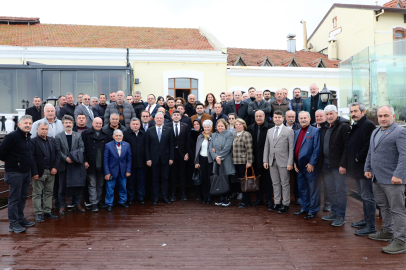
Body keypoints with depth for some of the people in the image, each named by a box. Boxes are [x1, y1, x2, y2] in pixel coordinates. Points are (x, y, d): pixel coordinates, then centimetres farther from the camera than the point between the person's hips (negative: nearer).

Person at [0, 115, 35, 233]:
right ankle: (13, 223, 7)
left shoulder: (28, 137, 11)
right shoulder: (12, 136, -15)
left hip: (26, 172, 8)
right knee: (14, 198, -1)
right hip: (15, 173, -8)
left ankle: (21, 219, 27)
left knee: (23, 197, 15)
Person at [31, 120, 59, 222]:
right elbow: (31, 158, -10)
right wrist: (34, 173, -15)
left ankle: (47, 211, 22)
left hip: (51, 172, 5)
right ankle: (38, 213, 12)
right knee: (37, 193, 4)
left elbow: (56, 155, 10)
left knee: (49, 193, 12)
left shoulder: (52, 140, 11)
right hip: (39, 172, -5)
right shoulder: (33, 141, -5)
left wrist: (55, 167, -2)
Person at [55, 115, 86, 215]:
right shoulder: (58, 136, 4)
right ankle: (62, 206, 17)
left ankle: (77, 204, 18)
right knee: (62, 186, 5)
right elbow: (58, 151, -2)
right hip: (63, 165, -1)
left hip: (77, 165, 1)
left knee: (78, 185, 5)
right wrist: (66, 158, -15)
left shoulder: (78, 136, 8)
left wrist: (74, 156, -14)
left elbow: (82, 148, 2)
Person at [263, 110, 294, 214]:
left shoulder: (289, 131, -3)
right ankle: (276, 203, 21)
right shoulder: (269, 131, 13)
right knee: (275, 183, 12)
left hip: (283, 162, -5)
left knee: (285, 184, 3)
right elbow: (266, 147, 13)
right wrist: (265, 160, 6)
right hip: (272, 162, 5)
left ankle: (285, 204, 12)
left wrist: (290, 163, -13)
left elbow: (291, 148, -7)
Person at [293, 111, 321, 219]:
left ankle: (313, 211, 13)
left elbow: (317, 149, -12)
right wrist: (294, 162, 8)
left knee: (313, 189, 3)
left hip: (310, 166, -7)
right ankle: (304, 208, 28)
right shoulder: (297, 132, 15)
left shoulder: (315, 131, -6)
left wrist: (312, 163, -17)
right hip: (299, 166, 7)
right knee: (302, 189, 15)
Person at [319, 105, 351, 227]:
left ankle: (341, 216, 11)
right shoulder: (324, 127, 13)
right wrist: (321, 162, 11)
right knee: (330, 190, 15)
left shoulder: (344, 126, -11)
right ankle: (334, 212, 28)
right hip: (326, 164, 8)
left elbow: (347, 147, -16)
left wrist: (343, 164, -19)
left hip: (338, 165, -7)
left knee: (340, 190, 1)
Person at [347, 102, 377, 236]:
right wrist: (352, 162, 11)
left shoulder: (369, 125, -13)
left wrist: (358, 158, -15)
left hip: (364, 167, -10)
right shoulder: (354, 126, 16)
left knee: (368, 197, -4)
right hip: (357, 167, 10)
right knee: (363, 195, 18)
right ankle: (366, 220, 30)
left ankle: (371, 226, 3)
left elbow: (368, 146, -22)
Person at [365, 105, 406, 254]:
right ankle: (387, 232, 34)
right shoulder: (375, 132, 17)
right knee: (383, 207, 19)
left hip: (392, 180, -8)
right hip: (377, 179, 8)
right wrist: (368, 168, 16)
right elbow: (370, 153, 23)